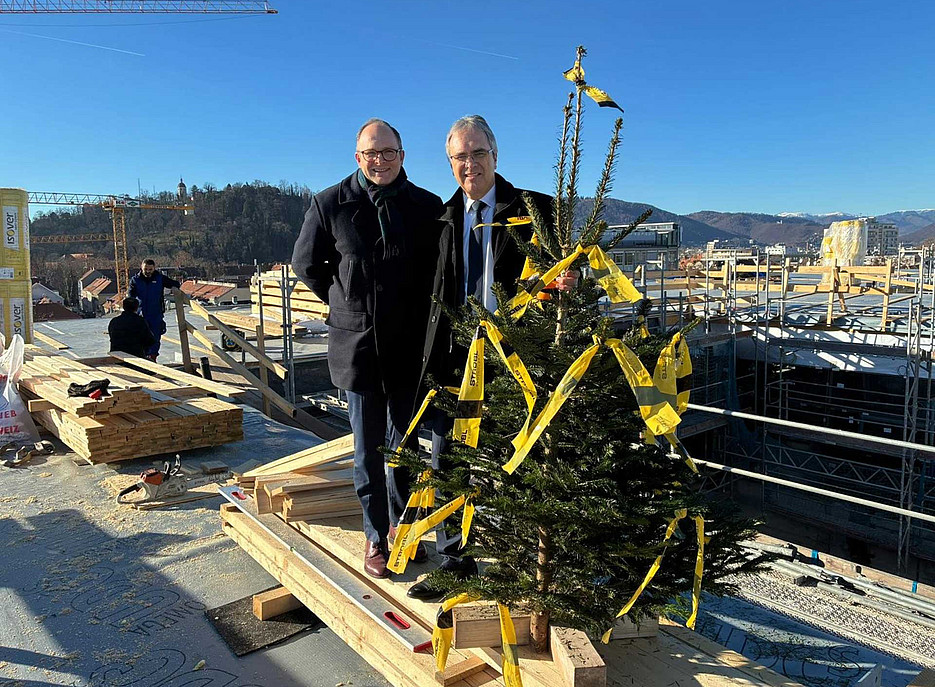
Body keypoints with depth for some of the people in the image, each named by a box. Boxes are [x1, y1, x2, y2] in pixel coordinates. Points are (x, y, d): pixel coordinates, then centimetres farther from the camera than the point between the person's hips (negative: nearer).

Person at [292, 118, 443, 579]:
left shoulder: (427, 207, -1)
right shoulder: (330, 204, -2)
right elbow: (306, 264, 11)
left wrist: (417, 313, 5)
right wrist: (345, 303, 9)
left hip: (409, 346, 1)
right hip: (357, 345, -1)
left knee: (404, 444, 12)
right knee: (367, 448, 7)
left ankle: (400, 527, 31)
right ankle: (375, 537, 22)